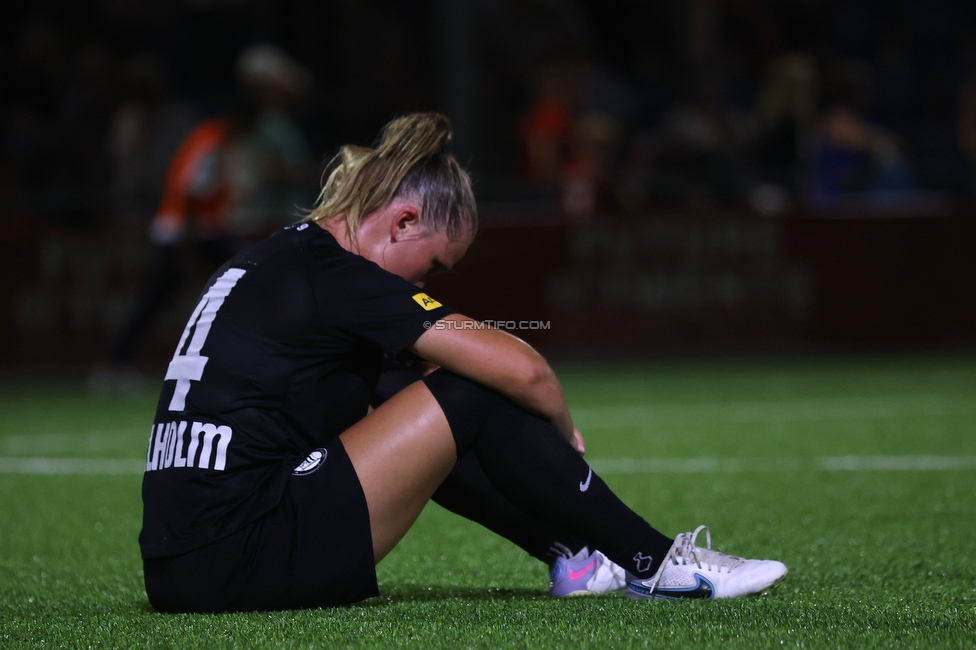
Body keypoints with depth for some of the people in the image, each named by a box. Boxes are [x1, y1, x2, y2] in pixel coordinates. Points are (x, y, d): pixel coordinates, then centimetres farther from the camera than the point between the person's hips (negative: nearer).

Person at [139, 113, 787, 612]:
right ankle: (657, 564, 3)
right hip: (241, 566, -10)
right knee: (474, 400, -7)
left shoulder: (279, 259, 18)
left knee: (412, 418, 24)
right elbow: (521, 369, -15)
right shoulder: (332, 274, -11)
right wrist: (566, 434, 7)